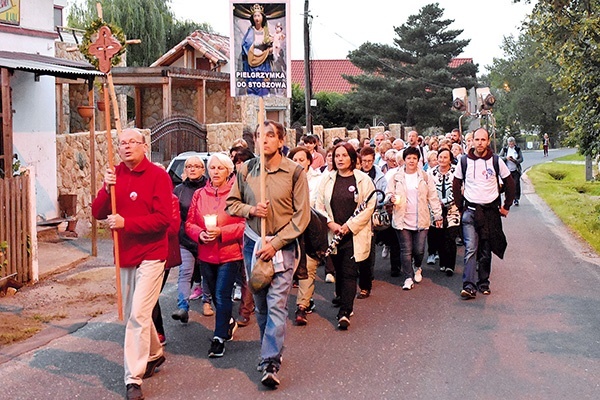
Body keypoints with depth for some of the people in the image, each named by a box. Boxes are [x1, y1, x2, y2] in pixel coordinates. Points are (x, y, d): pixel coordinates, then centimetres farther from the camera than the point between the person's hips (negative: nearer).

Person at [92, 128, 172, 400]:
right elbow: (97, 213, 2)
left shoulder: (158, 176, -10)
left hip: (150, 256, -6)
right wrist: (106, 189, -16)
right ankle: (154, 354, 41)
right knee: (131, 314, 18)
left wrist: (125, 222, -23)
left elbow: (163, 218, -18)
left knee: (138, 315, -10)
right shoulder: (115, 175, 7)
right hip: (124, 255, 7)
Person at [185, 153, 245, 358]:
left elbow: (244, 224, -11)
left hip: (230, 254, -5)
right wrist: (200, 234, -12)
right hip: (206, 255, 5)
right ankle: (228, 322, 41)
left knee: (222, 296, -7)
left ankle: (219, 338, 1)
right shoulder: (199, 195, 8)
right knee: (216, 295, 16)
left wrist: (221, 232, -21)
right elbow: (189, 223, 8)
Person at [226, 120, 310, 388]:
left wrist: (275, 244, -12)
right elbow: (232, 203, 10)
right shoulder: (246, 170, 1)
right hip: (252, 242, 3)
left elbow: (301, 215, -7)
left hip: (282, 245, -3)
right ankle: (270, 350, 28)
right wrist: (251, 210, -12)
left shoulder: (294, 172, -7)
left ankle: (271, 363, -7)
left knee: (277, 304, -9)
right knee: (260, 304, 11)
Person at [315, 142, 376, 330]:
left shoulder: (363, 180, -2)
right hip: (333, 233, 3)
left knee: (349, 272, -7)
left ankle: (345, 312, -7)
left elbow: (369, 207, -5)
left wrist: (350, 226, -11)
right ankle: (341, 297, 38)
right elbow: (319, 206, 5)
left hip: (355, 234, -3)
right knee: (338, 269, 15)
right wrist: (331, 224, -9)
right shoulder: (327, 180, 5)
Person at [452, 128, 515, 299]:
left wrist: (506, 206, 7)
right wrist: (460, 206, 5)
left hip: (491, 210, 1)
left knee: (486, 251, 8)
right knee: (471, 249, -10)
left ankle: (483, 283, 20)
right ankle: (469, 286, -15)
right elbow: (456, 185, 10)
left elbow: (509, 183, 8)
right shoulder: (465, 161, 0)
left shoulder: (496, 161, -1)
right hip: (470, 210, -1)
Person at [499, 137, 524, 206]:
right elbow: (499, 157, 1)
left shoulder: (518, 149, 4)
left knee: (516, 184, -5)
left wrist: (515, 161, -18)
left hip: (516, 170, 0)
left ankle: (516, 199, 1)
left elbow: (521, 159, 2)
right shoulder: (504, 149, 4)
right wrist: (506, 158, -17)